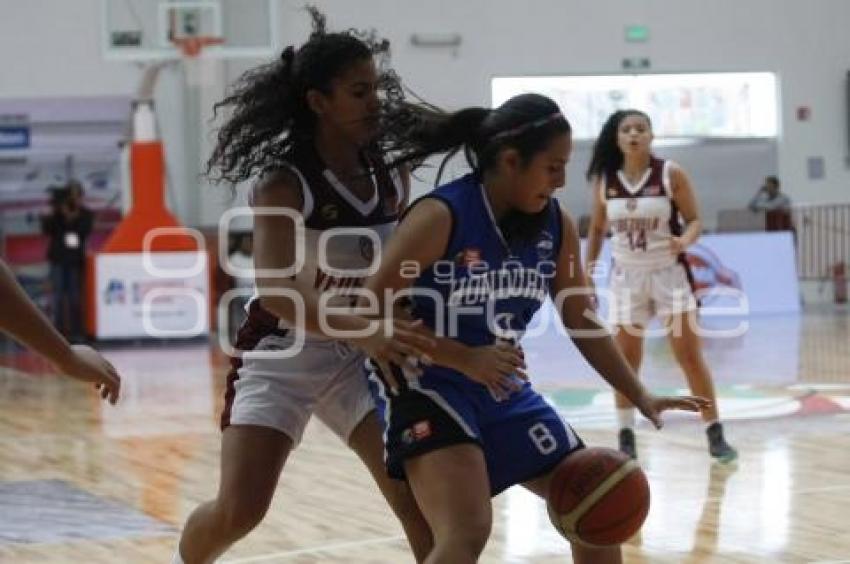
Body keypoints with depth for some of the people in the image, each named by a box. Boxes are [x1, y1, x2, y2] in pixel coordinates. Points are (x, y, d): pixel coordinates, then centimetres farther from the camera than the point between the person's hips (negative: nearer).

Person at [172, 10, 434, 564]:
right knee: (238, 511, -8)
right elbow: (276, 289, -34)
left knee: (417, 493, -8)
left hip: (358, 358, 4)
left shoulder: (392, 176, -4)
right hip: (281, 357, -4)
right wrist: (364, 332, -47)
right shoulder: (284, 184, -20)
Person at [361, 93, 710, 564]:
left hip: (502, 389, 8)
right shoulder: (441, 217, -21)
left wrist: (640, 397, 3)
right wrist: (464, 358, -26)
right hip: (425, 387, -7)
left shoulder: (555, 226, -1)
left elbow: (582, 322, 10)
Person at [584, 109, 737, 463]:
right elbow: (598, 228, 11)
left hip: (669, 272, -2)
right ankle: (626, 438, 14)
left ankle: (715, 435, 5)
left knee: (690, 356, -3)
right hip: (627, 275, 2)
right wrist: (588, 268, 7)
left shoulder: (671, 174, -9)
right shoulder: (604, 181, -1)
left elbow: (694, 220, -6)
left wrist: (684, 241, -27)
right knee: (625, 361, 3)